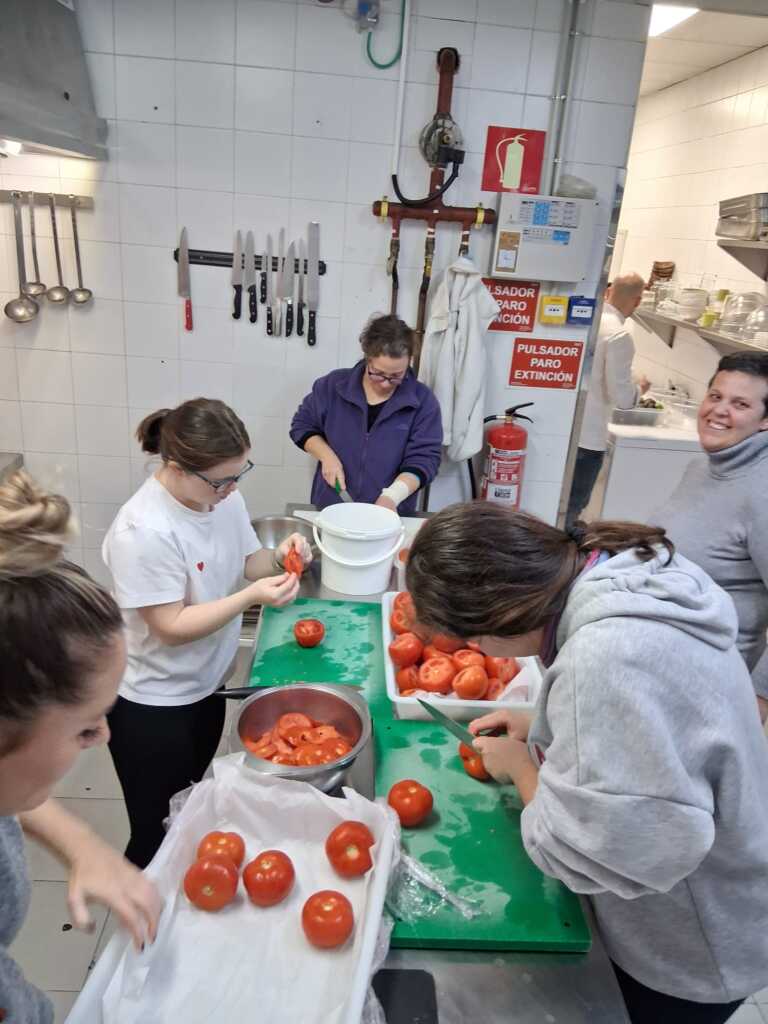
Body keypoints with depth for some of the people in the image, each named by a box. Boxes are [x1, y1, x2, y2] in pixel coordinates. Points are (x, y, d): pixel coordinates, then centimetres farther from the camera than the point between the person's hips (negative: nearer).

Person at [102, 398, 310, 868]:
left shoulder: (222, 494, -9)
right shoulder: (144, 531, -31)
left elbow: (244, 563, 4)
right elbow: (172, 628, -26)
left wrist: (277, 557, -17)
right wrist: (253, 596, -33)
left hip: (207, 685, 7)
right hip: (152, 707, -7)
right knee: (157, 835, 12)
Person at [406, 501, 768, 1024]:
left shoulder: (607, 662, -41)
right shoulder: (629, 571, -10)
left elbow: (581, 853, -33)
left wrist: (521, 765, -17)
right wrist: (542, 727, 1)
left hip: (690, 955, -7)